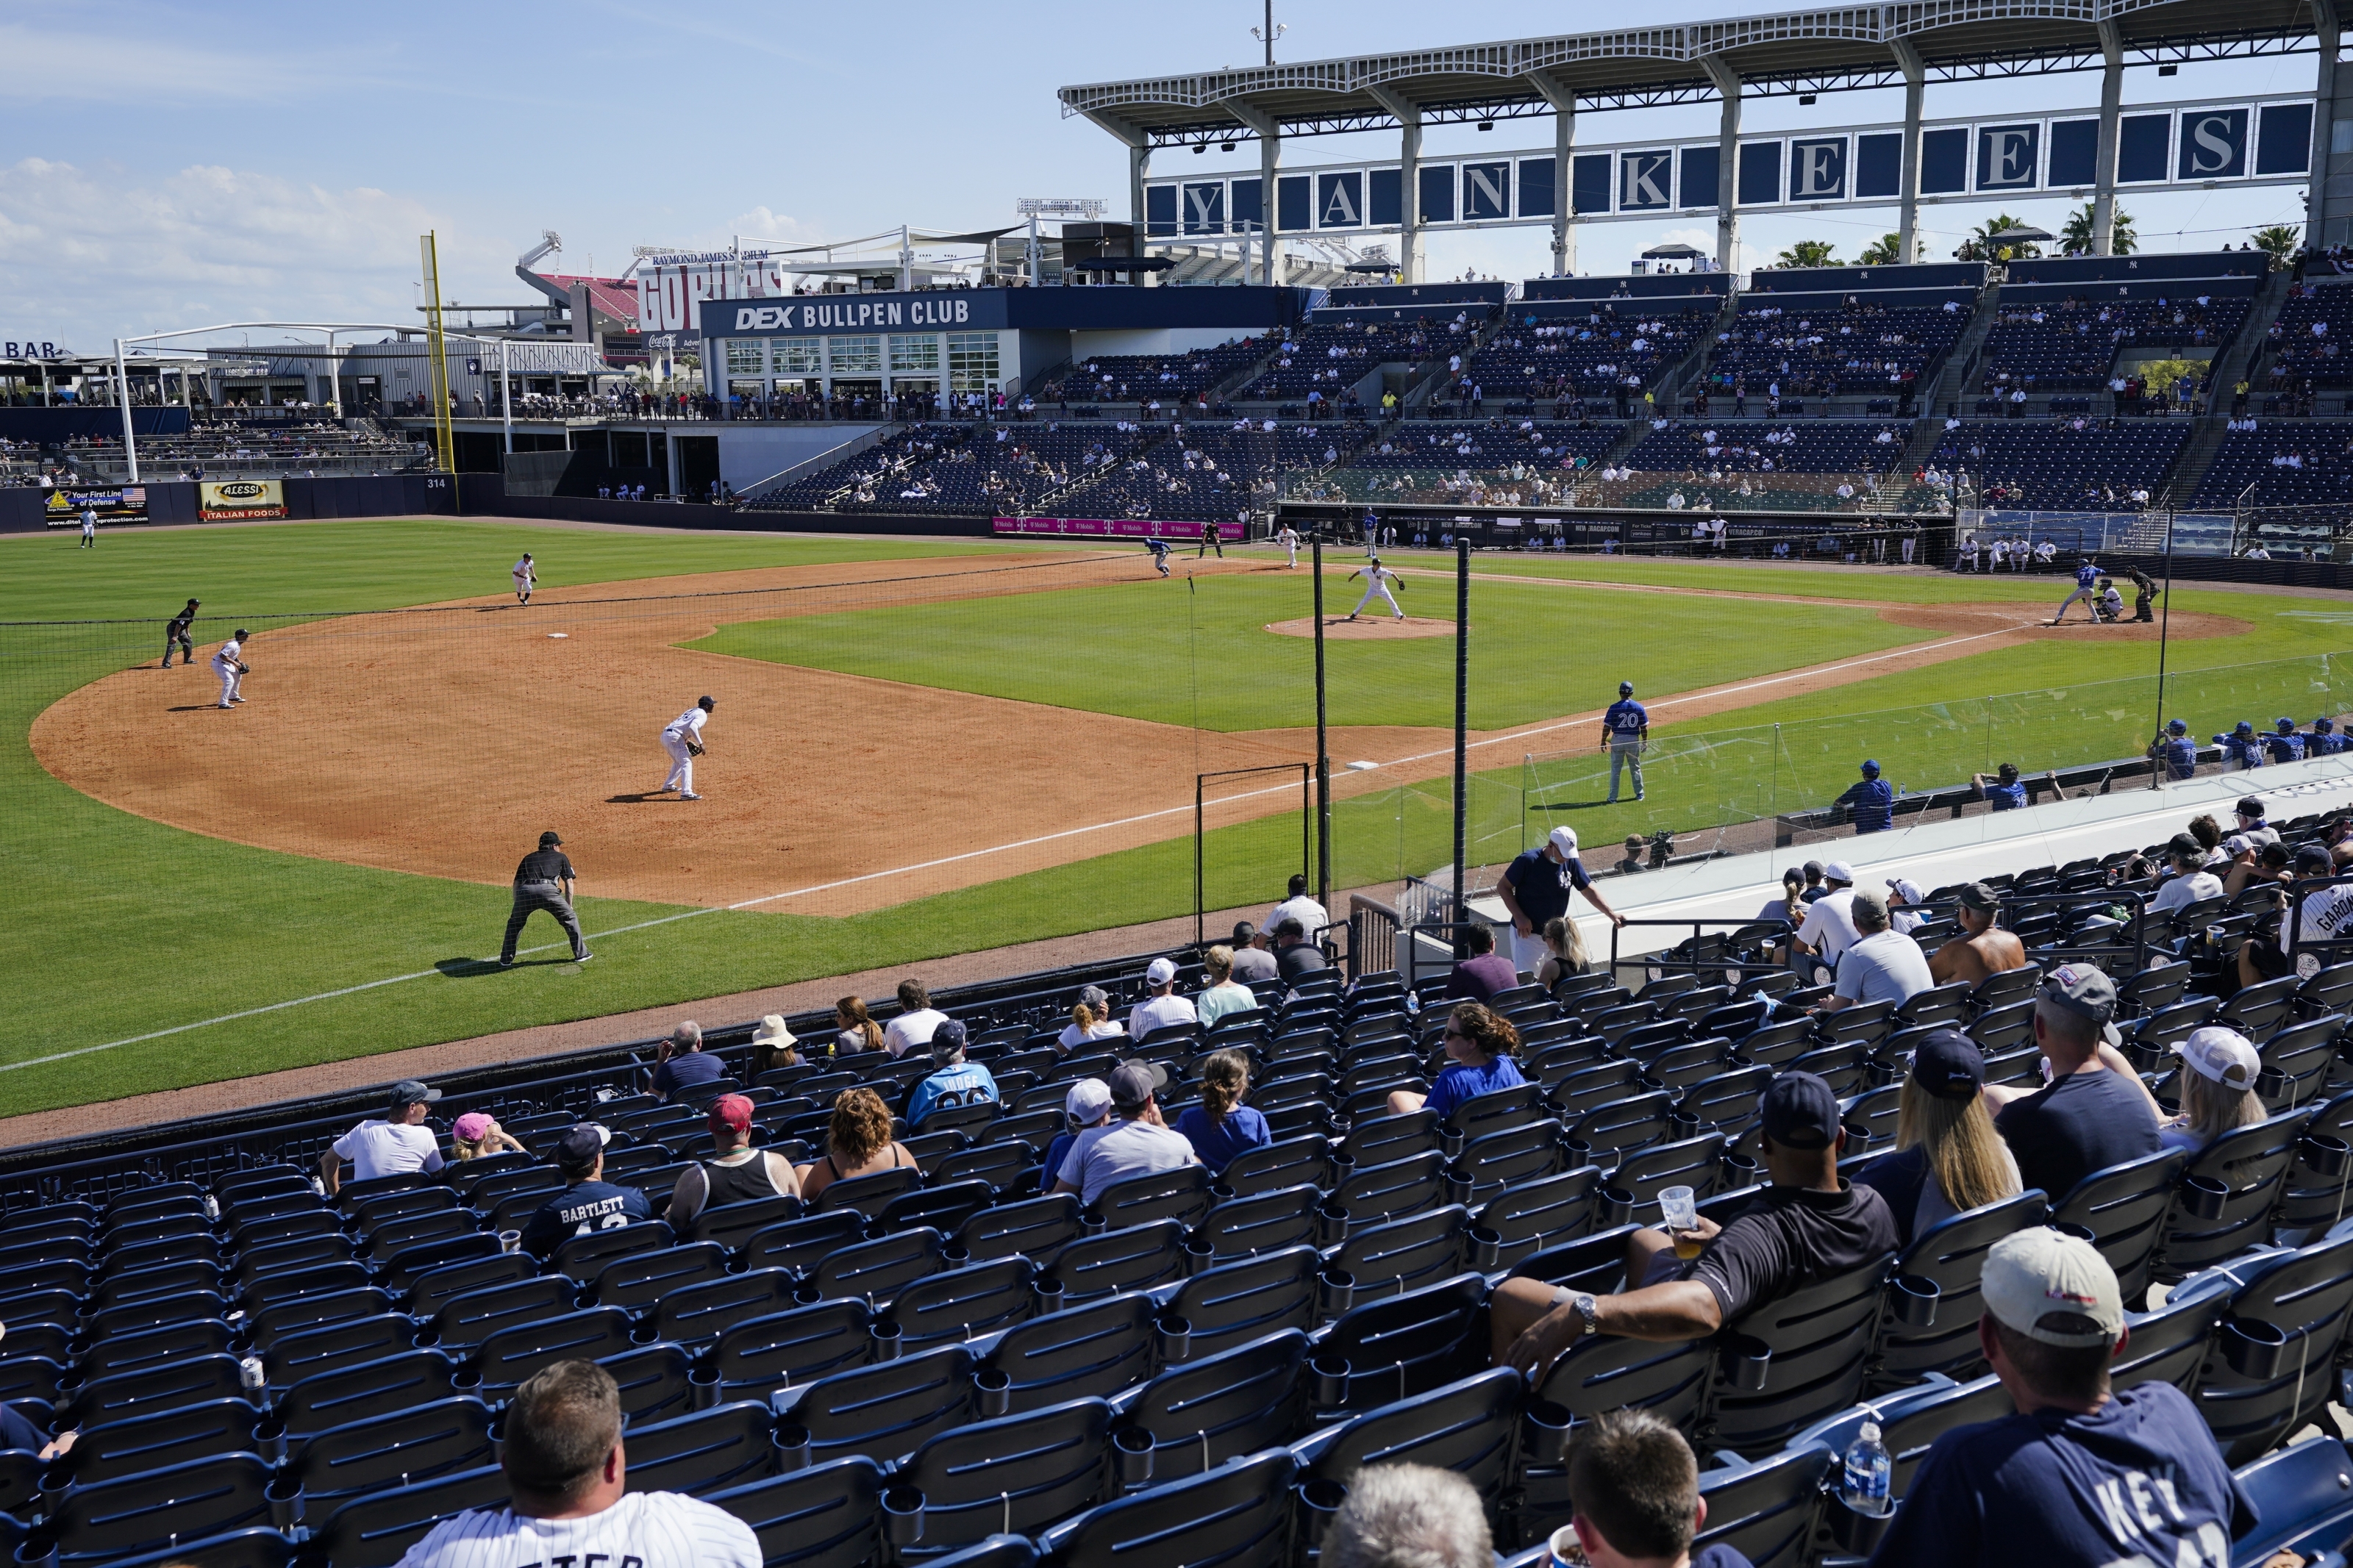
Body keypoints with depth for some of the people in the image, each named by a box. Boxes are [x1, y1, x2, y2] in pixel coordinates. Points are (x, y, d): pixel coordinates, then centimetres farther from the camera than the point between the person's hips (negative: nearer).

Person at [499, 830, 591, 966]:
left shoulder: (528, 858, 33)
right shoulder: (561, 857, 27)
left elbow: (517, 882, 25)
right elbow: (569, 882, 21)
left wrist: (518, 906, 26)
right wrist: (569, 906, 24)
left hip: (525, 891, 2)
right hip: (548, 889, -2)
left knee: (514, 923, 23)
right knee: (570, 918, 16)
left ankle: (506, 960, 21)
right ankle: (581, 954, 18)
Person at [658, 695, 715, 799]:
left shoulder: (692, 711, 25)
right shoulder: (702, 714, -5)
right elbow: (692, 727, -23)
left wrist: (686, 740, 23)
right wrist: (700, 743, -22)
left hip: (665, 735, 10)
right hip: (674, 737, -10)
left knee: (679, 761, 28)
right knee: (686, 763, -12)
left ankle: (668, 785, 39)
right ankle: (686, 793, -24)